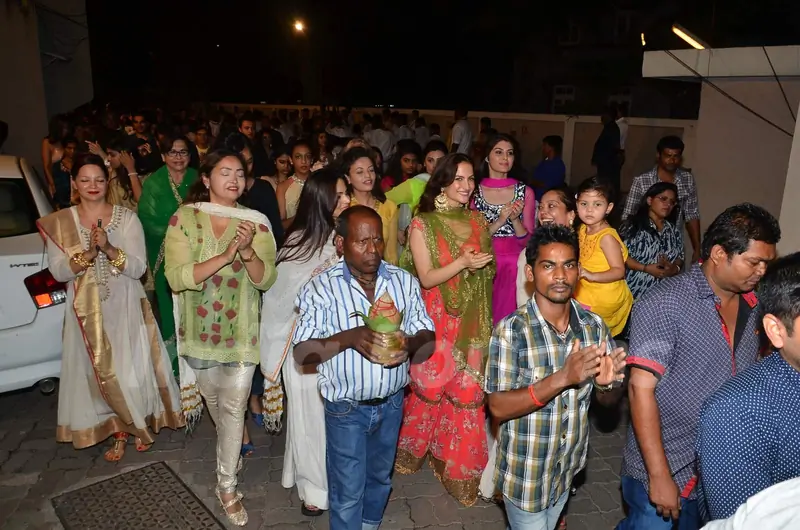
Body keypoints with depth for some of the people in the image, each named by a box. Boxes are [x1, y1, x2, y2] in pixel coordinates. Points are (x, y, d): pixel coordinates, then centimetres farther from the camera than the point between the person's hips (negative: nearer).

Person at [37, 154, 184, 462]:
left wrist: (109, 248, -25)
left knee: (132, 369, 5)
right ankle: (118, 432, 25)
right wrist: (87, 255, -21)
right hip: (87, 311, 1)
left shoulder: (126, 217, -4)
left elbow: (138, 267, -10)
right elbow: (57, 271, -5)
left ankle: (140, 425, 29)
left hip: (125, 308, -1)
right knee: (98, 373, 7)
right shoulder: (60, 222, 1)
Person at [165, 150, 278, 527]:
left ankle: (227, 485, 20)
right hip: (200, 329, 1)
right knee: (213, 401, 22)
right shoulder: (184, 218, -9)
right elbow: (176, 277, -19)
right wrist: (227, 255, -29)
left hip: (241, 330, -1)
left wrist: (247, 251, -29)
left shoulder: (256, 222, -7)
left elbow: (266, 280, -11)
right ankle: (233, 448, 53)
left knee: (233, 406, 2)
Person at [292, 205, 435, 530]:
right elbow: (302, 353, -17)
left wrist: (411, 344, -26)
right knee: (348, 492, 11)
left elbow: (428, 340, -2)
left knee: (380, 478, 26)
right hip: (346, 408, -4)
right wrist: (348, 337, -33)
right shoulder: (321, 287, -14)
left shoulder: (405, 282, -4)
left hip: (392, 403, 4)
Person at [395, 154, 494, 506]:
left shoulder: (478, 222, 7)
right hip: (437, 319, -3)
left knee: (468, 391, 5)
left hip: (472, 321, 4)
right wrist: (462, 262, -23)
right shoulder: (423, 225, -6)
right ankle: (415, 448, 35)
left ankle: (460, 465, 23)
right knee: (430, 387, 8)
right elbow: (426, 278, -13)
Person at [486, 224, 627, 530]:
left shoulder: (594, 326, -9)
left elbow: (608, 400, 0)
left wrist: (608, 383, -24)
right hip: (525, 474, -5)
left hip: (568, 469, 5)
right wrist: (562, 378, -34)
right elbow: (498, 408, -24)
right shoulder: (511, 330, -23)